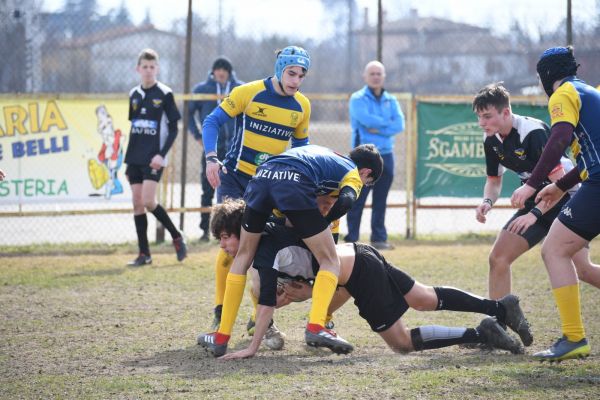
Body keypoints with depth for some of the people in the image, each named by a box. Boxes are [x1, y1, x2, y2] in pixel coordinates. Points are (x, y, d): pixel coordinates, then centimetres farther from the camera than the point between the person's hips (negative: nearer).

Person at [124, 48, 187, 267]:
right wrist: (127, 160, 17)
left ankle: (177, 237, 5)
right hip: (135, 158, 6)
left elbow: (174, 128, -5)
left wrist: (162, 154, -15)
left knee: (148, 201, -15)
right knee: (137, 203, 2)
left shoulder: (164, 94, -4)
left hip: (153, 158, -6)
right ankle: (144, 254, 6)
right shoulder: (134, 95, 11)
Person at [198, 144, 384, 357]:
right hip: (294, 184, -6)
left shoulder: (324, 154, 43)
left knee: (243, 257, 20)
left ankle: (221, 338, 18)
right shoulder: (353, 175, 23)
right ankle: (316, 327, -15)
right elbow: (346, 200, 0)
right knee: (329, 262, 7)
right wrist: (322, 225, 13)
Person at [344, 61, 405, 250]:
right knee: (358, 199, -6)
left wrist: (378, 129, -13)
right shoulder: (358, 99, -1)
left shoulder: (391, 100, 13)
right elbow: (366, 119, -19)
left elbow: (399, 125, -1)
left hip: (386, 154, 5)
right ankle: (352, 238, -3)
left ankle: (379, 238, 13)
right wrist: (387, 123, -6)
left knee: (380, 201, 8)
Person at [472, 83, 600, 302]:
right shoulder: (491, 139, -2)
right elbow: (494, 180, 12)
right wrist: (487, 201, -10)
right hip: (535, 203, 8)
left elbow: (559, 181, -25)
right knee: (498, 258, -4)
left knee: (581, 268, -20)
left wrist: (535, 214, -32)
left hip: (565, 199, -8)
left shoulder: (533, 132, -26)